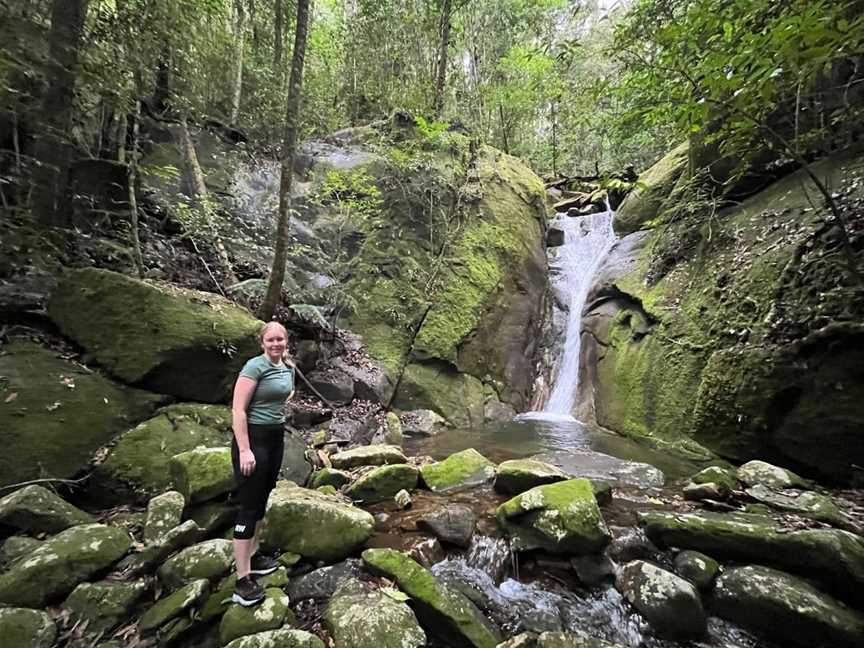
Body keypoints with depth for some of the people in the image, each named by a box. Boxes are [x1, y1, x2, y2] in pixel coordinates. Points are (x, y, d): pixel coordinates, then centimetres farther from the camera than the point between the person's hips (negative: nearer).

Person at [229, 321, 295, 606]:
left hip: (276, 437, 7)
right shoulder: (255, 366, -16)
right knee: (250, 505, -3)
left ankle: (252, 557, 34)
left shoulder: (289, 367, 6)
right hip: (253, 438, -7)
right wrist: (244, 450, -22)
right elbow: (238, 409, -20)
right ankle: (243, 582, 7)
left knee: (262, 499, 17)